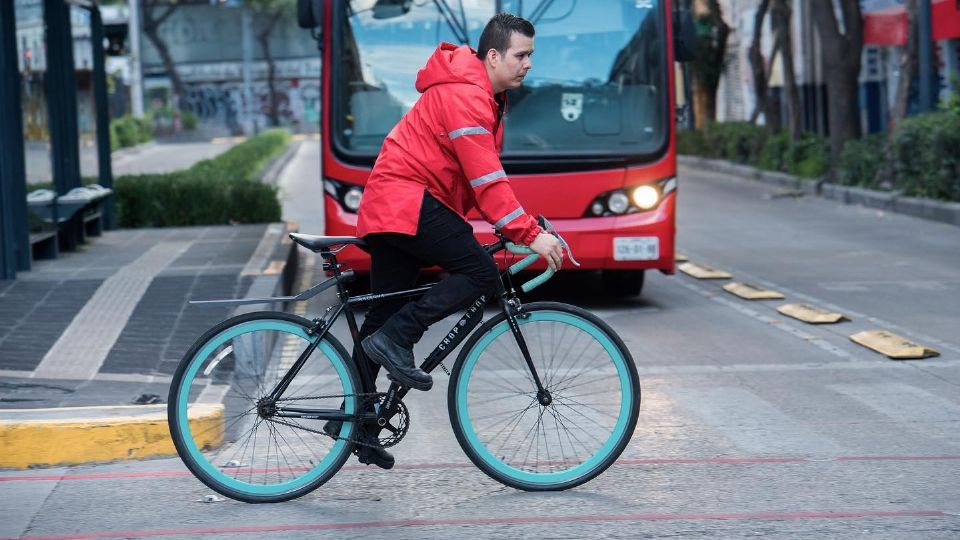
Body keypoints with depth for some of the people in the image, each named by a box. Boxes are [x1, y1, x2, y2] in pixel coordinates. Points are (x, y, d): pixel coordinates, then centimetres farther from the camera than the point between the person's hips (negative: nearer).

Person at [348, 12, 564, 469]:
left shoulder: (483, 96, 18)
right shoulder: (463, 95, -15)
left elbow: (482, 177, 20)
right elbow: (486, 179, -23)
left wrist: (522, 225, 8)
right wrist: (531, 234, -26)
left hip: (386, 207, 11)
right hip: (409, 200, -11)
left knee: (385, 316, 10)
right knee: (480, 272, -17)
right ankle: (395, 338, -16)